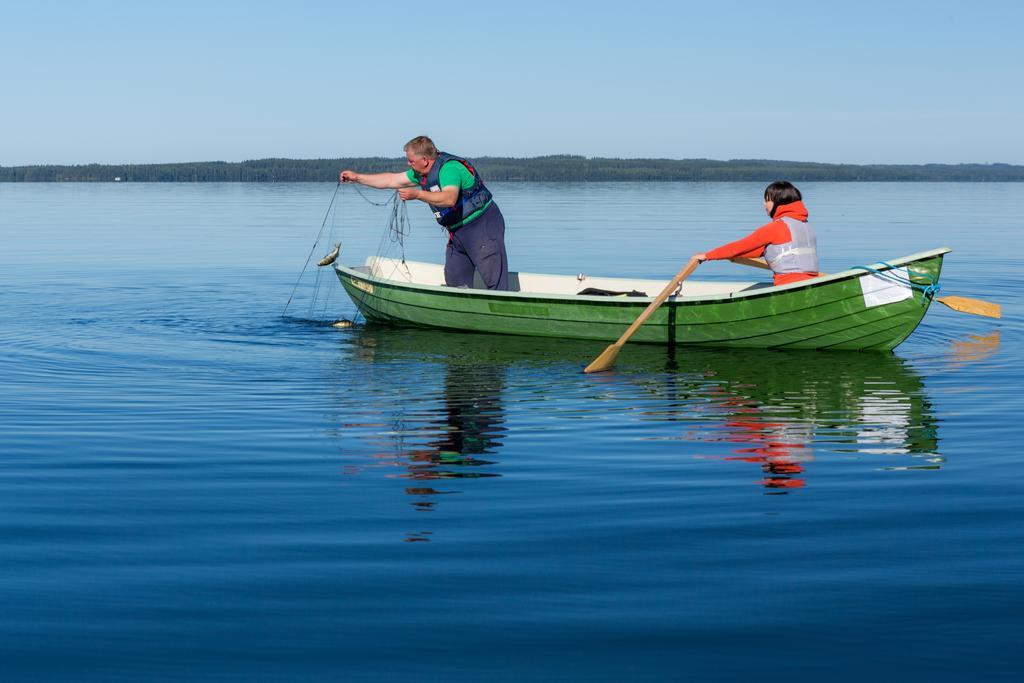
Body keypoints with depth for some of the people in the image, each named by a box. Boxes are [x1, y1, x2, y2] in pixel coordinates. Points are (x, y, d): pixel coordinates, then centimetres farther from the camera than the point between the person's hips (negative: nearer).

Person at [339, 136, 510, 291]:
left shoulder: (449, 167, -21)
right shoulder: (422, 173, 8)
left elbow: (449, 198, -38)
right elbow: (392, 180, 17)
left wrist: (416, 194, -43)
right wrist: (356, 177, 17)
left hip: (483, 225, -10)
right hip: (458, 231, 10)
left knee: (495, 280, -13)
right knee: (454, 281, 7)